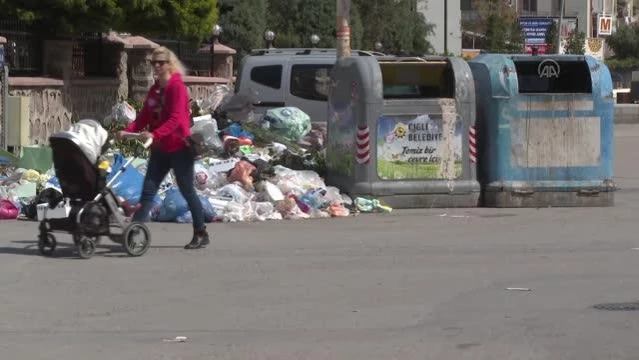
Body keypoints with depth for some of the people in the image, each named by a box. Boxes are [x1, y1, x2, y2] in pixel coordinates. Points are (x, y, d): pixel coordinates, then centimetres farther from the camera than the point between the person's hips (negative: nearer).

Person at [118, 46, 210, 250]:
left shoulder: (177, 87, -12)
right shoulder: (154, 90, 12)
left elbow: (176, 119, -22)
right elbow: (144, 117, 8)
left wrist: (154, 134, -34)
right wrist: (128, 131, -9)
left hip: (179, 147, -7)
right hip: (160, 149, 7)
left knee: (187, 191, 3)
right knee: (148, 190, -1)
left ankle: (201, 234, 14)